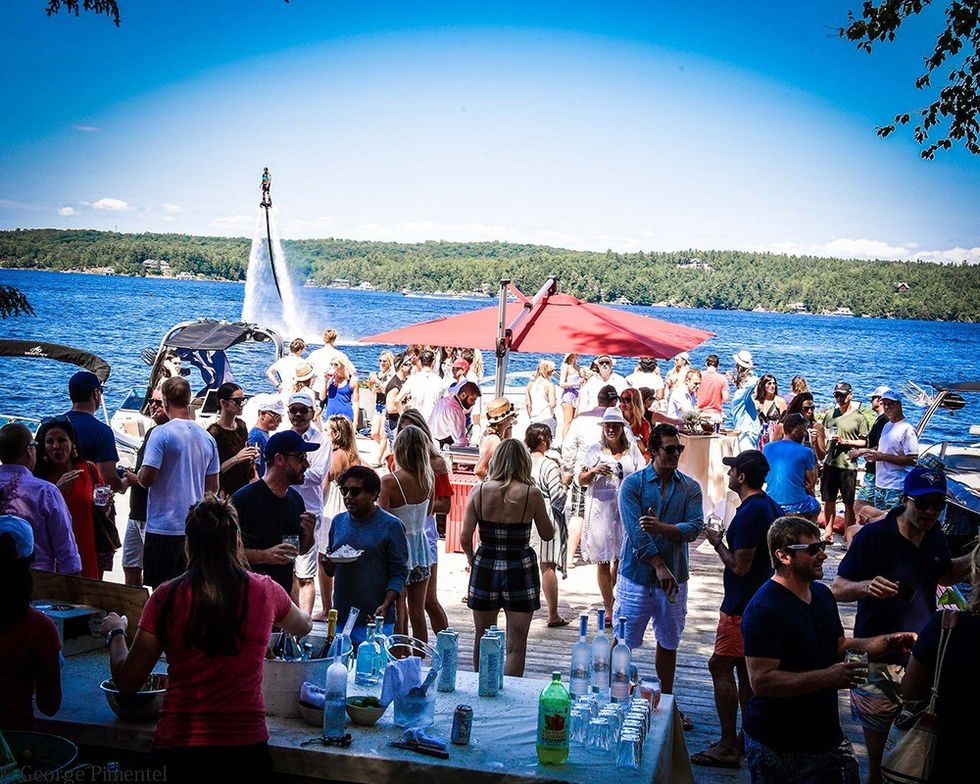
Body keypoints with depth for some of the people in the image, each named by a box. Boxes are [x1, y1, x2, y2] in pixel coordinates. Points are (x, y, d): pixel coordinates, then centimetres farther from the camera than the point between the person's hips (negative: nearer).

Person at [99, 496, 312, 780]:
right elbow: (303, 627, 19)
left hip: (178, 745, 0)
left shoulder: (166, 597, -8)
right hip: (246, 744, 1)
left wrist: (115, 633, 17)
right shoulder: (265, 591, -4)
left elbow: (127, 683, -2)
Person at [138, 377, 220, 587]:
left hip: (163, 526, -6)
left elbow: (147, 478, -17)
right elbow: (213, 487, 11)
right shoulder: (207, 437, 6)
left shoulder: (161, 433, -12)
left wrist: (135, 476, 5)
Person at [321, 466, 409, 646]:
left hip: (374, 619, -5)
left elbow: (399, 572, -6)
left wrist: (385, 605, -19)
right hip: (340, 616, 5)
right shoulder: (338, 521, 11)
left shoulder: (391, 525, -5)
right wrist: (327, 564, -4)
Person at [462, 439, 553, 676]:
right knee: (516, 645, 3)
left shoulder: (480, 491, -4)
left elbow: (465, 537, -4)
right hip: (520, 571, -3)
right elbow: (547, 534, 3)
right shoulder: (531, 494, -9)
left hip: (485, 567, 3)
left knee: (482, 638, 18)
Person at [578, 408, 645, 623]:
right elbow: (581, 480, 2)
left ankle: (609, 594, 33)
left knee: (621, 558, 7)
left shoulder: (632, 449, 8)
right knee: (603, 561, 0)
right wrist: (594, 471, -18)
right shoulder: (595, 450, 3)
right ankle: (609, 609, 8)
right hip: (601, 510, -2)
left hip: (626, 510, 2)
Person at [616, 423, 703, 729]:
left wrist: (662, 527, -25)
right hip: (637, 575, -3)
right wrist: (660, 567, -18)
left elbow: (694, 527, -8)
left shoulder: (690, 488, 4)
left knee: (668, 643, 15)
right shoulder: (633, 483, -6)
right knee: (623, 642, 2)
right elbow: (635, 532, -14)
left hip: (674, 577, 3)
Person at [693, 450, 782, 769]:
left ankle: (728, 747, -3)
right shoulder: (771, 506, 9)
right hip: (760, 598, 10)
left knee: (720, 666, -5)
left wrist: (718, 542, -8)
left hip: (742, 605, -10)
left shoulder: (749, 513, -22)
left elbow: (740, 566, -22)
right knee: (745, 669, 16)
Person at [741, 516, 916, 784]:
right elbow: (761, 681, -27)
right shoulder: (764, 609, -22)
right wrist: (827, 678, -29)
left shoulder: (822, 593, 9)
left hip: (828, 733, 8)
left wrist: (887, 643, 5)